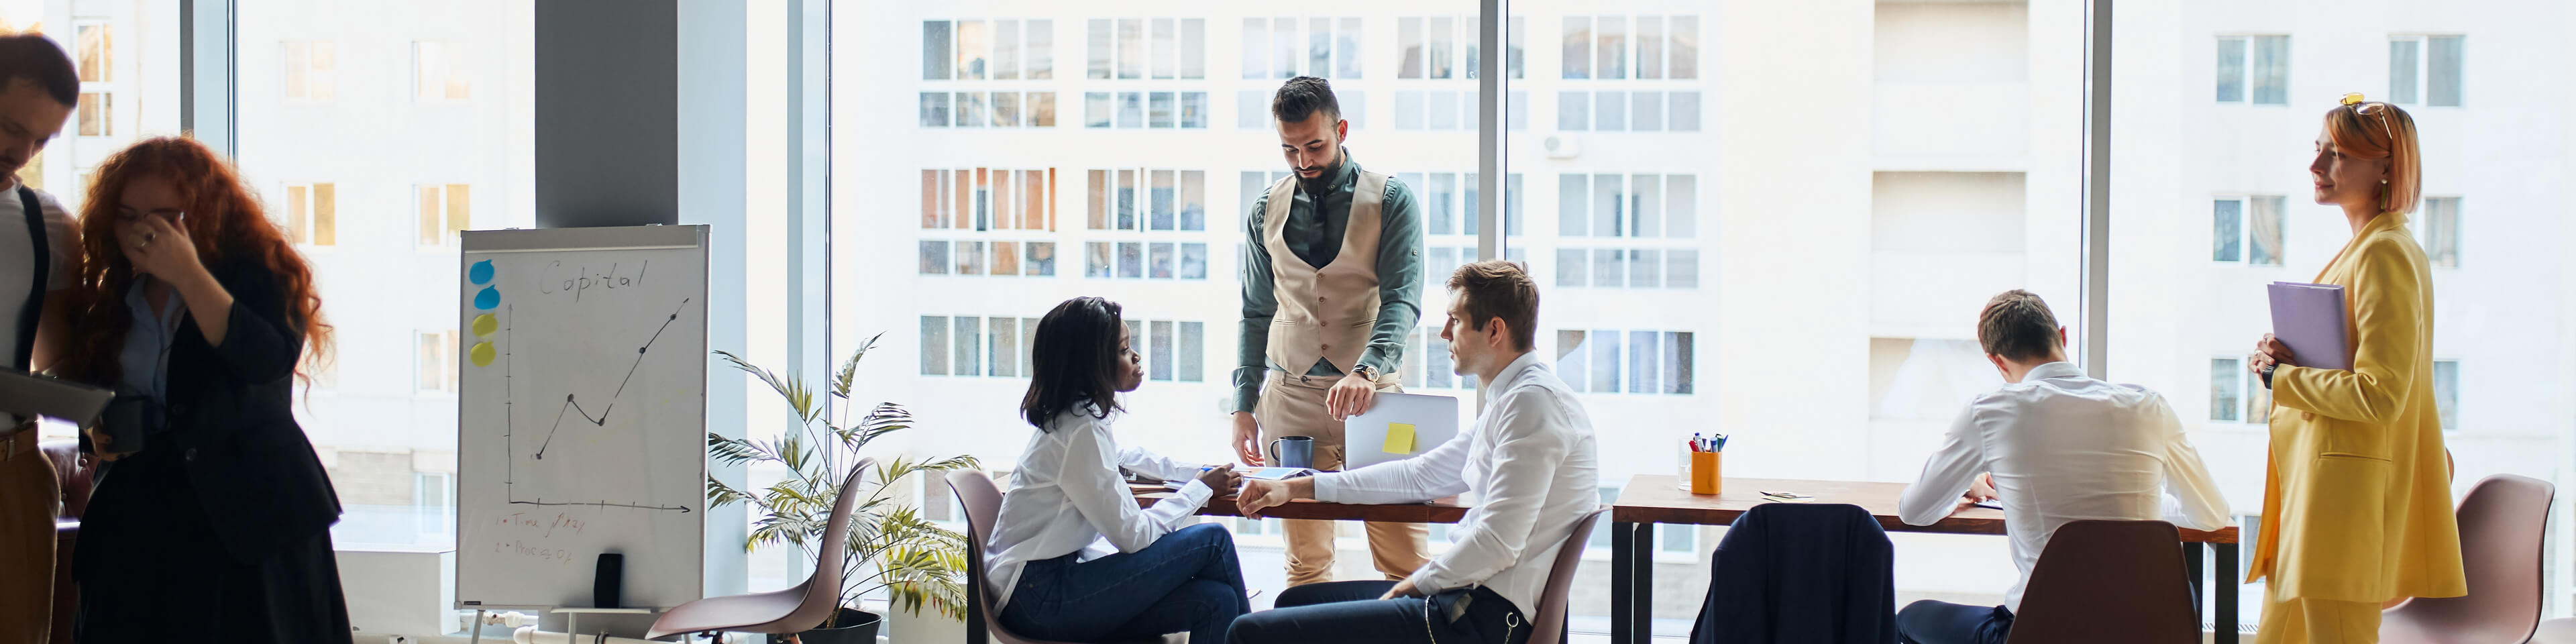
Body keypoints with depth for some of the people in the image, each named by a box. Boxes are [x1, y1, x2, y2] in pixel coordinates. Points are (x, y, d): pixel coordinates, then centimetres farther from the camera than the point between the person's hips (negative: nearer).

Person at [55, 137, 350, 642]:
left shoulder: (258, 274, -3)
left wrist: (188, 274, -22)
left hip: (245, 520, -4)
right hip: (136, 517, 5)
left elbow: (271, 361, -22)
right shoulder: (109, 300, 12)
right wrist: (95, 428, -2)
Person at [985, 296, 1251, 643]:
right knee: (1212, 540, -11)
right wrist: (1201, 488, -3)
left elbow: (1126, 457, 34)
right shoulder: (1081, 432, -18)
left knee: (1214, 601, -7)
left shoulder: (1079, 417, 10)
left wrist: (1198, 472, 22)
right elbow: (1132, 535, -16)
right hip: (1041, 599, -9)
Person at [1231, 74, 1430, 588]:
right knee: (1307, 563, 3)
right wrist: (1244, 404, 7)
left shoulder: (1391, 202, -1)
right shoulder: (1267, 213, 9)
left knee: (1407, 563, -6)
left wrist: (1366, 371, -28)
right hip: (1293, 398, 2)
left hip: (1374, 392, -2)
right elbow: (1256, 314, 14)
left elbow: (1402, 299, -11)